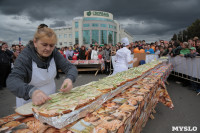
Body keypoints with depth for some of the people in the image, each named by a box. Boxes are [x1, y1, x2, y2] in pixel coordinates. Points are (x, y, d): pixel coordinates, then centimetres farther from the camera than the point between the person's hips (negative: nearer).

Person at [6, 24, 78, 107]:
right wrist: (32, 91, -47)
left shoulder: (54, 53, -7)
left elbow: (71, 67, -11)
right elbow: (12, 80, -27)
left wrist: (69, 79, -34)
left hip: (50, 98, 2)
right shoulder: (25, 56, -16)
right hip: (28, 102, -2)